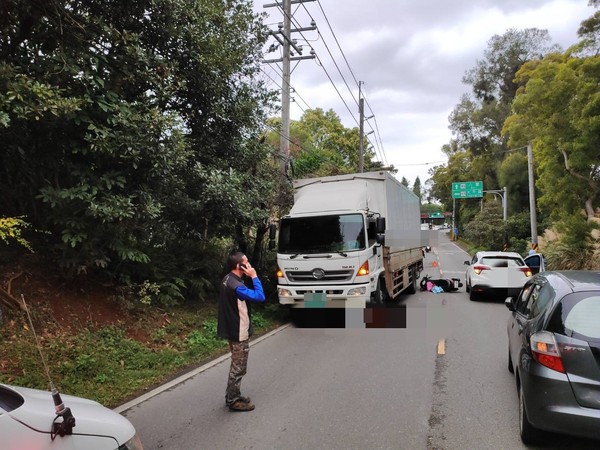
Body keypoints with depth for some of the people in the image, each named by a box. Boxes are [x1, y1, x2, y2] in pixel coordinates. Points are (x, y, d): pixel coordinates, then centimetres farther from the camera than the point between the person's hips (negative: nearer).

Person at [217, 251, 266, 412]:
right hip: (239, 332, -10)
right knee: (238, 368, 3)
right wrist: (254, 277, -20)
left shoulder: (228, 279, 5)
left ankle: (232, 396, 32)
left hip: (233, 330, 10)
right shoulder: (236, 286, -27)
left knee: (236, 366, 21)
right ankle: (234, 401, 15)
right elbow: (260, 296, -26)